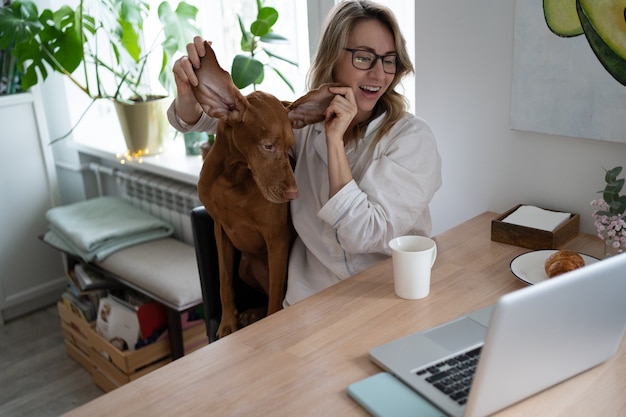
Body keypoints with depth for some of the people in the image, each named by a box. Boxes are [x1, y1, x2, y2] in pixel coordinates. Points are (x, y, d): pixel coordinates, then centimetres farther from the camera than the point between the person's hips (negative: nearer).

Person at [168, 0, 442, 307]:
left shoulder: (413, 137, -11)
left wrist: (335, 141, -21)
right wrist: (188, 96, -19)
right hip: (312, 297, 2)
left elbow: (365, 236, -18)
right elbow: (220, 115, 3)